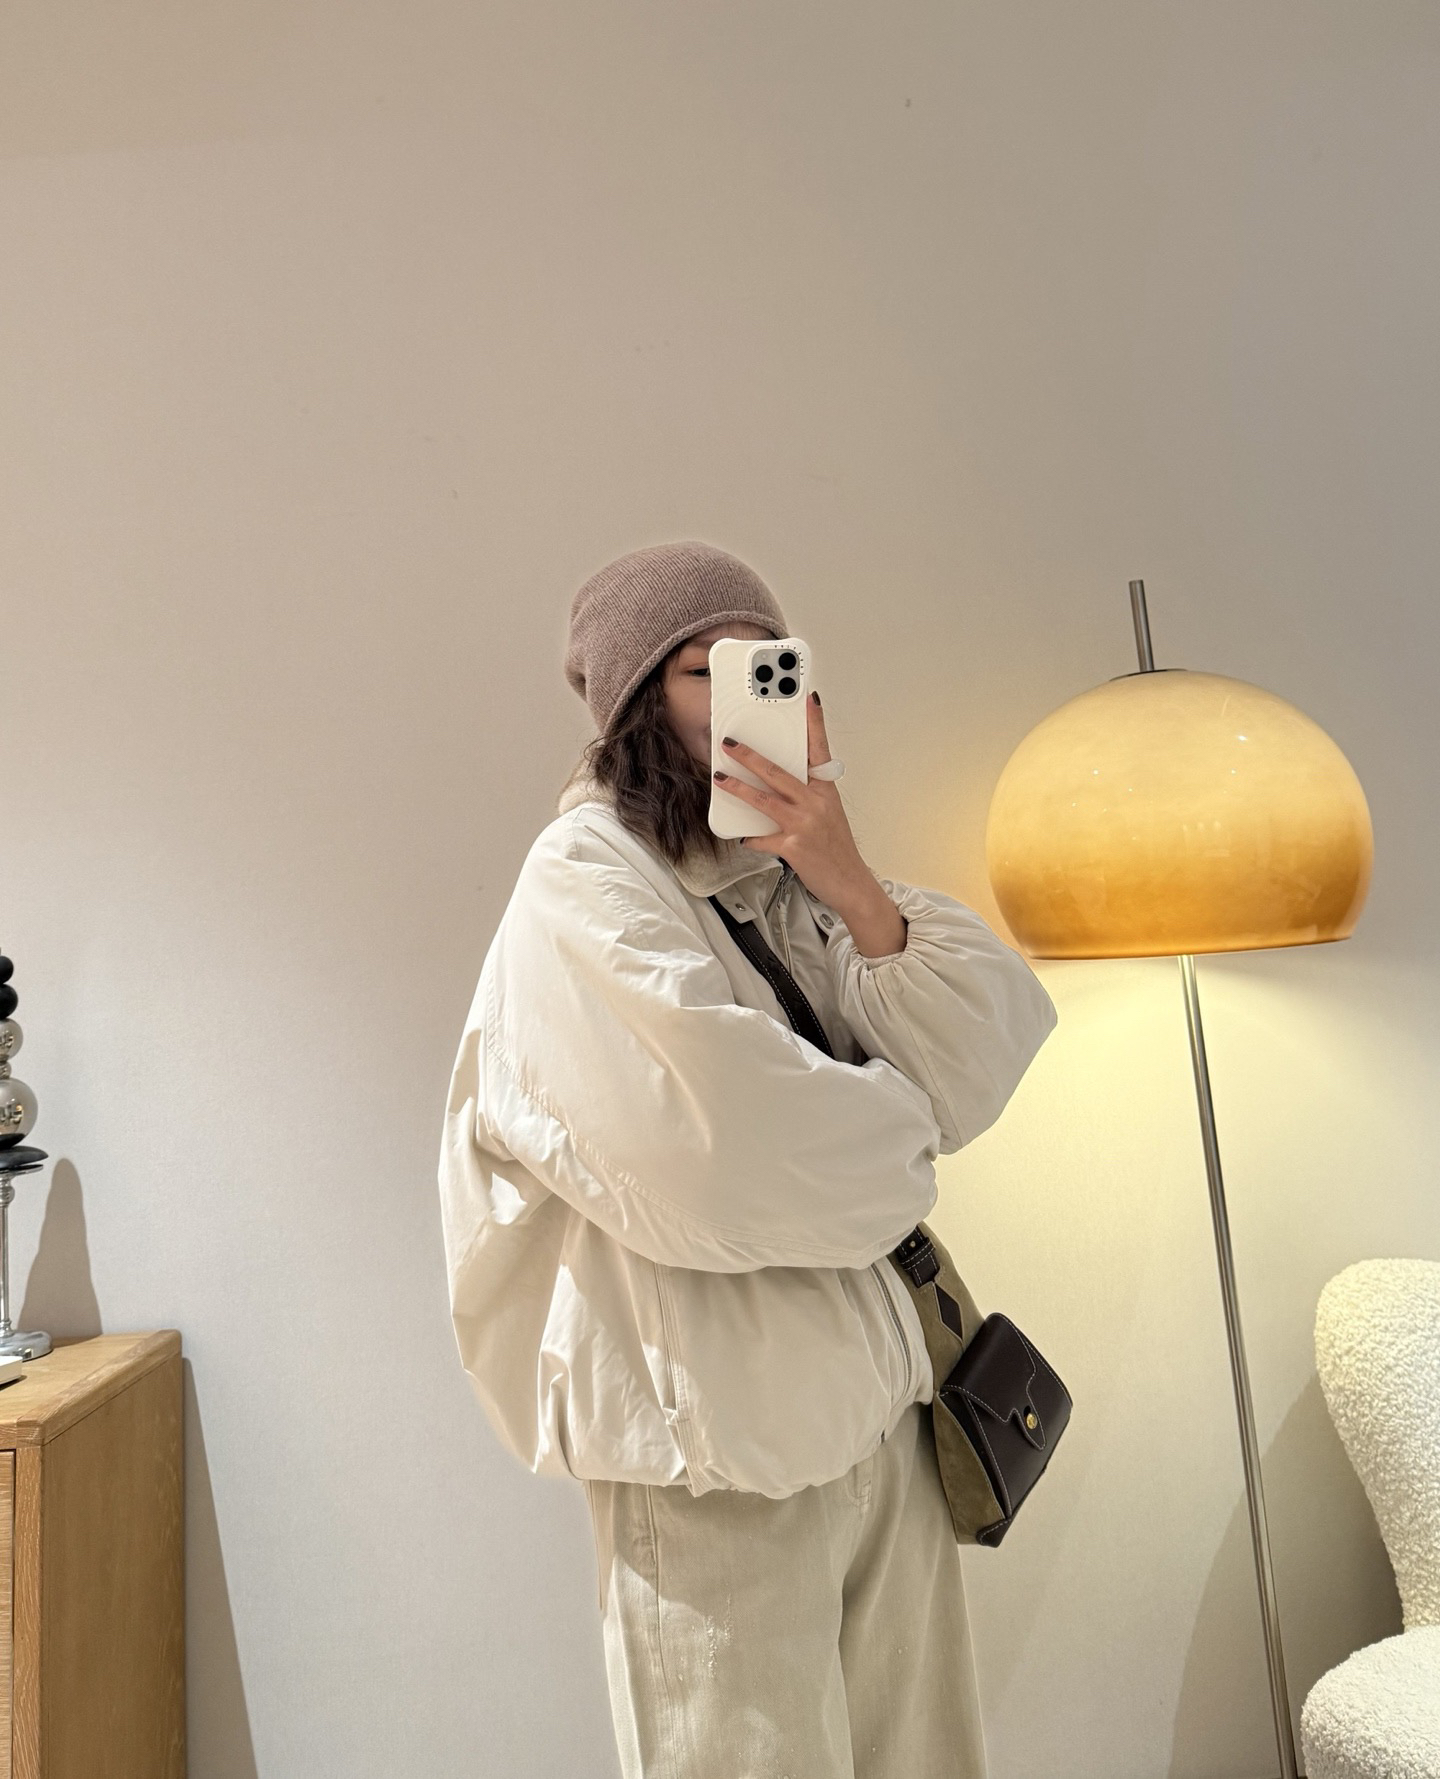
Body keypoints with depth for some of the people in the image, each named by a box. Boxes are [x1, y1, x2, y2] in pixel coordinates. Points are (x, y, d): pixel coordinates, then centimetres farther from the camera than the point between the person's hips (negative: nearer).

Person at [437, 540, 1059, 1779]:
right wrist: (884, 1135, -3)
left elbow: (973, 1074, -1)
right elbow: (724, 1146, -21)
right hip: (721, 1433, -6)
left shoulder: (798, 871, 9)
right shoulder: (585, 884, -9)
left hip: (884, 1400, 6)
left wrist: (854, 890, -14)